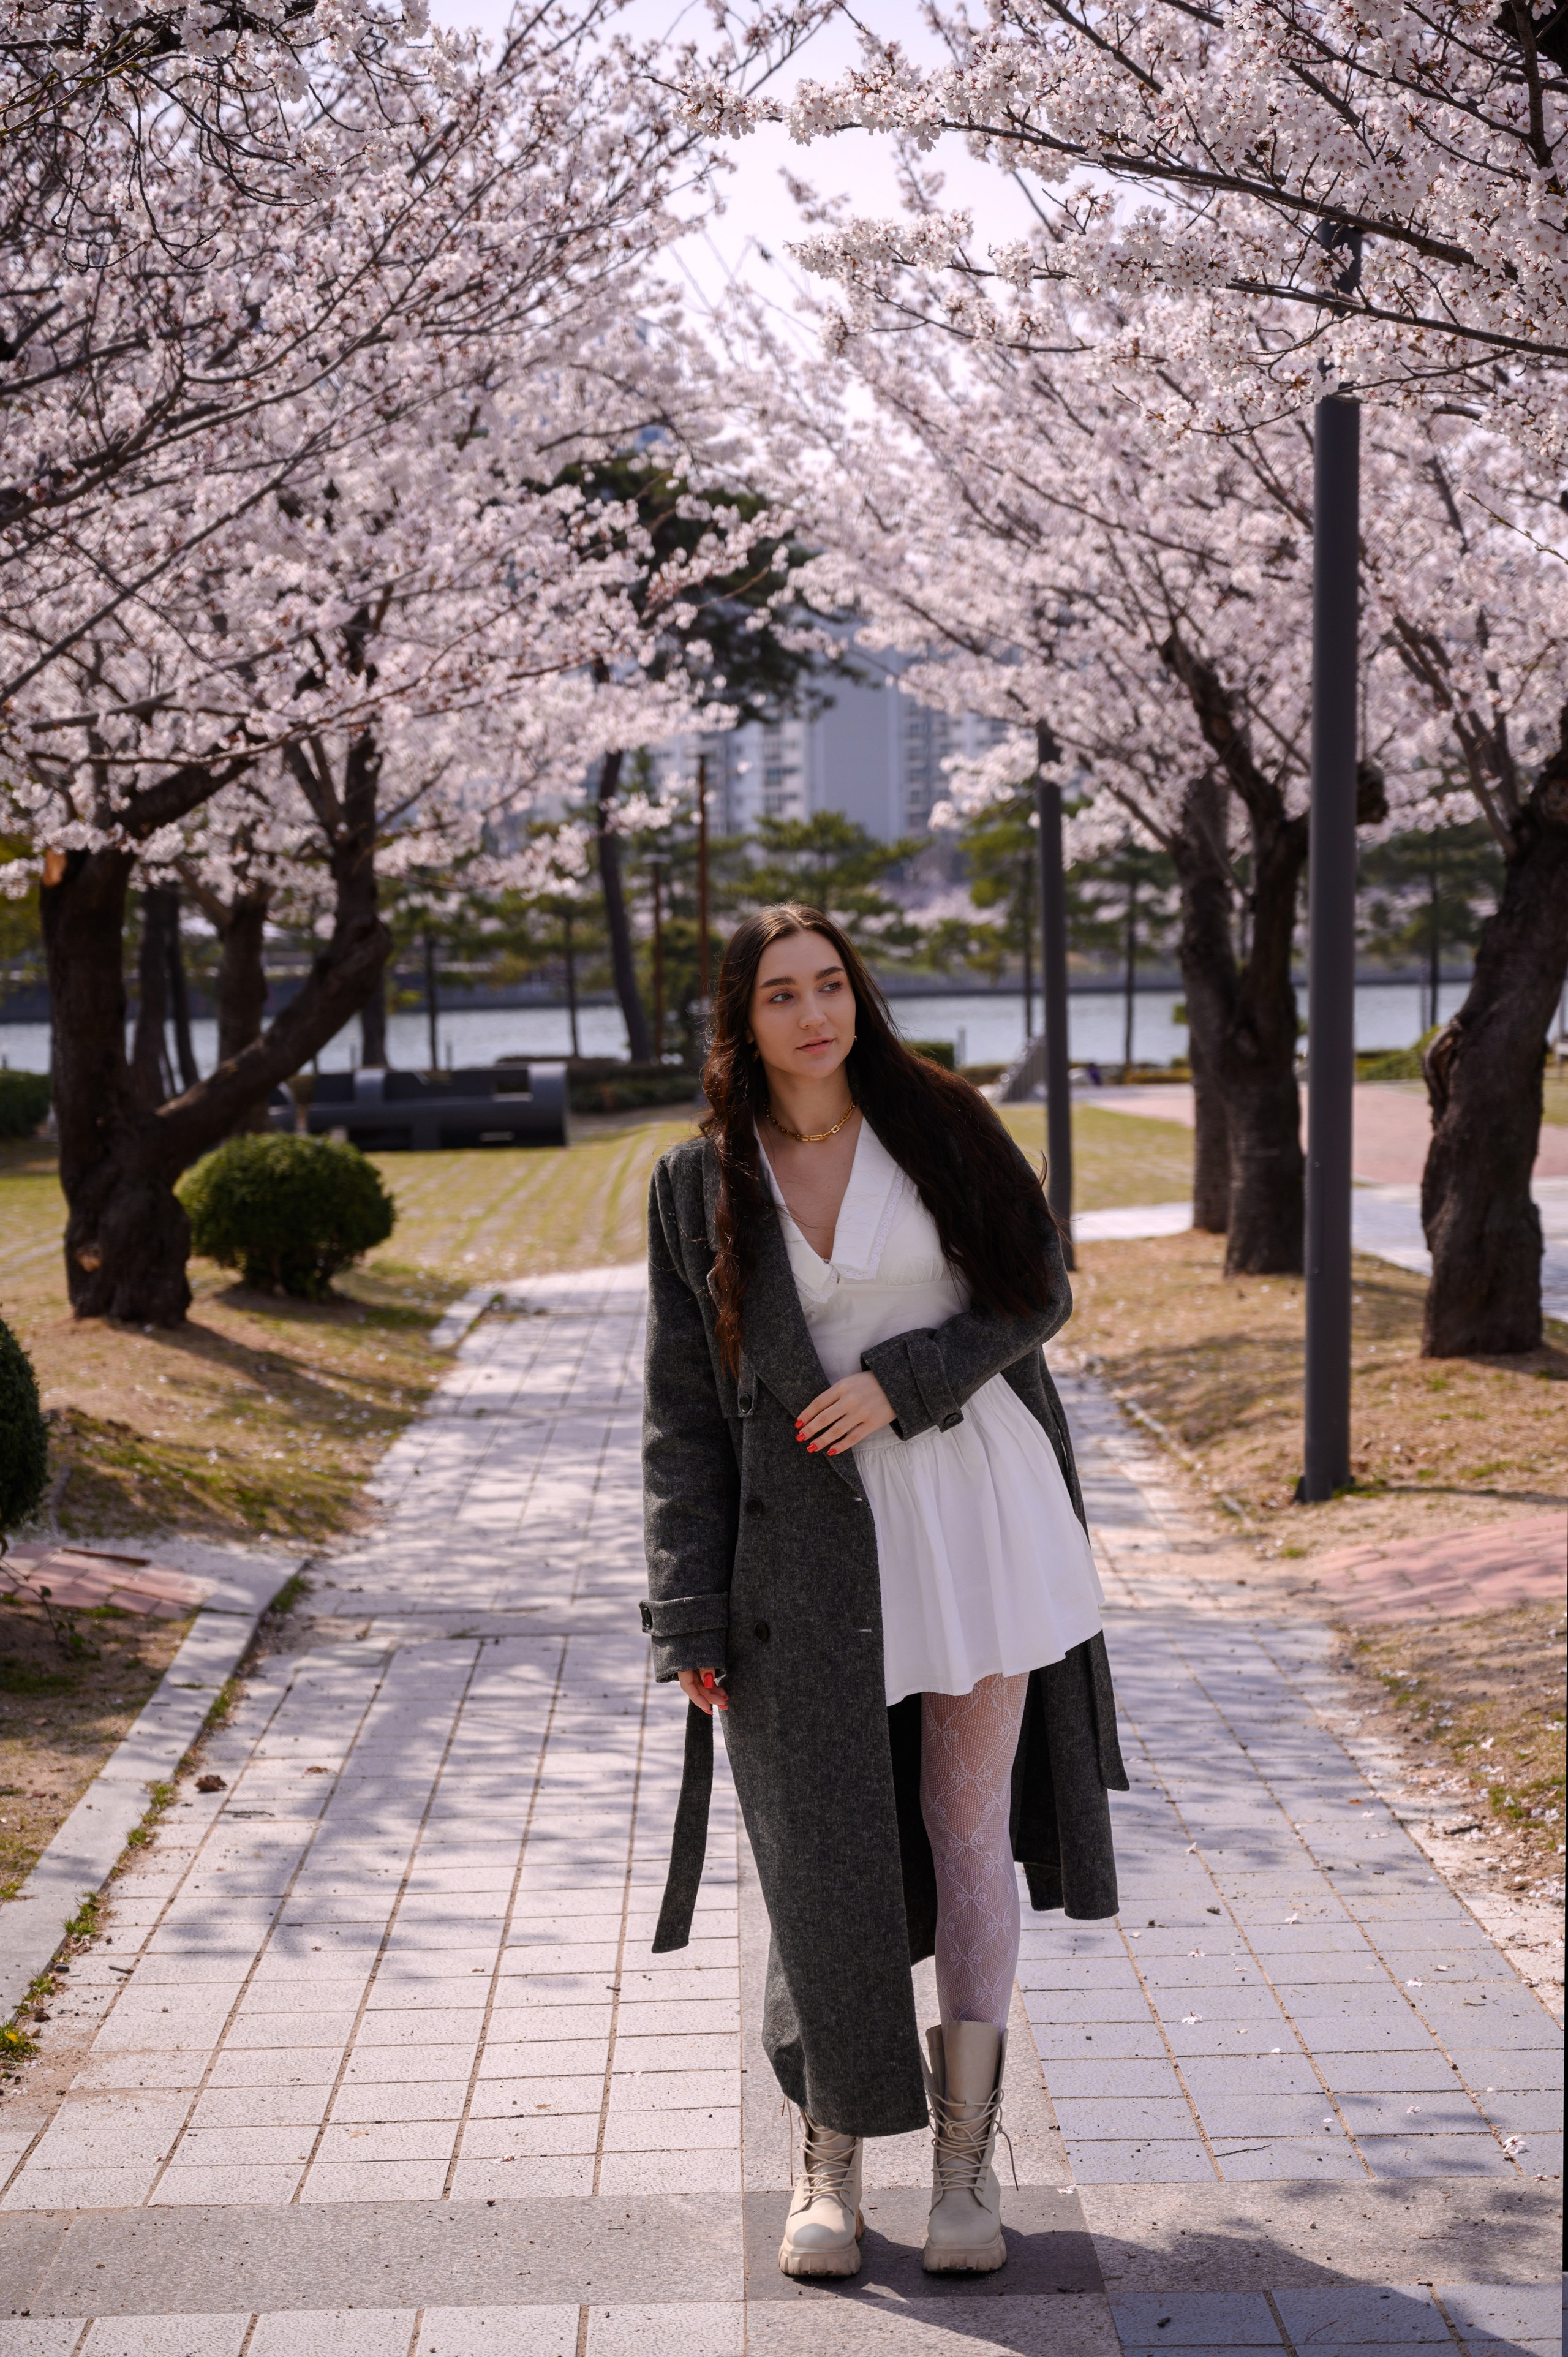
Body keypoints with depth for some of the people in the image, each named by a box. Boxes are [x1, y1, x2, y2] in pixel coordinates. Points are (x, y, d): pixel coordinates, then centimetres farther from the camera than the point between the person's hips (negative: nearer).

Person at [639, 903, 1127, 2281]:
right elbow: (683, 1410, 3)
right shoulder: (700, 1186, 2)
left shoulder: (940, 1125, 1)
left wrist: (902, 1381, -13)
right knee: (827, 1857, 1)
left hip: (978, 1508, 0)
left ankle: (967, 2149, 19)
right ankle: (832, 2160, 19)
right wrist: (692, 1621, -2)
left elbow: (1038, 1290, 3)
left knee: (971, 1835, 6)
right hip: (811, 1550, 0)